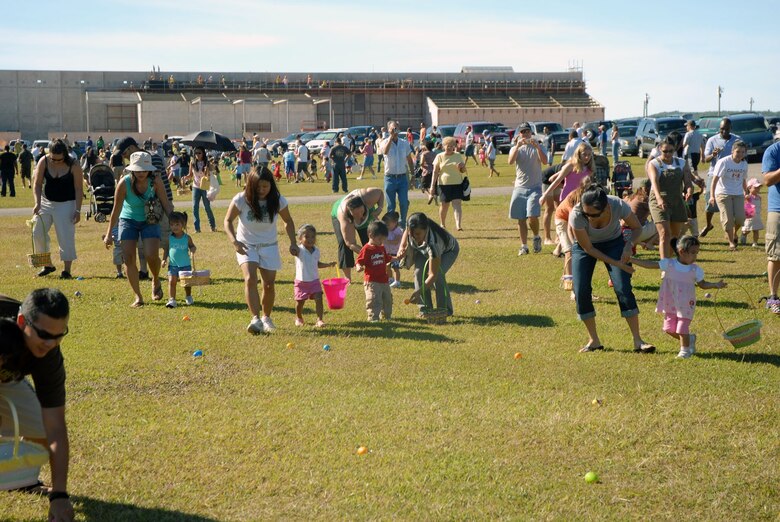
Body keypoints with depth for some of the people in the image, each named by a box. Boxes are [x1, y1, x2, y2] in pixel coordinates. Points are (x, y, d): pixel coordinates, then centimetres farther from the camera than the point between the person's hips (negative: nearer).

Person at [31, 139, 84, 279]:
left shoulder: (73, 165, -14)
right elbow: (37, 183, -2)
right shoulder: (43, 162, -8)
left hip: (66, 204, -4)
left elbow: (79, 189, -10)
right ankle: (47, 265, 15)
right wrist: (37, 203, -14)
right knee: (38, 233, 1)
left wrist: (77, 210, -14)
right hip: (46, 202, 4)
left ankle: (67, 270, -2)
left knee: (66, 237, -8)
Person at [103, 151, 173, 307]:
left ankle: (156, 281, 15)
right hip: (128, 220, 1)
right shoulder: (124, 183, -20)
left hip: (150, 220, 0)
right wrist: (109, 233, -8)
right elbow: (116, 209, -11)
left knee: (151, 255, -17)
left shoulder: (155, 181, -19)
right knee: (128, 258, -8)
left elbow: (166, 205, -11)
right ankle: (138, 297, 0)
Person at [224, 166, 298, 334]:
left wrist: (293, 243, -7)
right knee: (250, 279, -23)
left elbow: (288, 221, 5)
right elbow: (228, 221, -8)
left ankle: (266, 318, 23)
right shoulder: (241, 199, -17)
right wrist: (234, 241, -24)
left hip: (269, 246, 2)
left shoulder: (278, 200, -11)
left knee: (269, 284, 0)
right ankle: (255, 319, -26)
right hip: (246, 246, -2)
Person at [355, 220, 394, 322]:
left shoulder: (382, 248, 10)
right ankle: (373, 317, -5)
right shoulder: (366, 249, -14)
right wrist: (359, 267, -37)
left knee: (387, 299, 20)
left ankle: (387, 315, 39)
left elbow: (387, 259, 26)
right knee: (374, 300, -12)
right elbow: (359, 262, -17)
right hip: (371, 281, -8)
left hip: (384, 280, 8)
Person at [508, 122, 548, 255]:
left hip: (535, 187, -2)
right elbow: (510, 161, -13)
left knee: (532, 216, -17)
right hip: (519, 188, 2)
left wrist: (537, 146, -26)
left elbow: (544, 161, -14)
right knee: (521, 219, 3)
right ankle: (524, 246, 12)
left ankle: (536, 237, 10)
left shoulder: (538, 147, 4)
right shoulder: (515, 148, 8)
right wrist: (518, 146, -25)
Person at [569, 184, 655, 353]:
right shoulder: (576, 215, -36)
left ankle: (638, 341, -7)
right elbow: (588, 248, -22)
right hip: (585, 246, 0)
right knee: (581, 291, -12)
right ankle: (594, 341, 4)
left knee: (623, 289, -13)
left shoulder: (618, 206, -34)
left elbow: (636, 228, -12)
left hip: (614, 242, 0)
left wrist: (629, 245, -32)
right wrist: (616, 263, -25)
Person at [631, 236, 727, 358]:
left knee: (682, 329, -3)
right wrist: (630, 259, -16)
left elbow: (702, 284, 4)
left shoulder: (695, 270, -8)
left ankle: (685, 350, 20)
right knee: (669, 329, 9)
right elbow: (649, 264, -11)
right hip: (670, 305, 2)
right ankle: (690, 339, 33)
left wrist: (716, 285, -12)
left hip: (685, 306, -2)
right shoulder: (669, 264, -10)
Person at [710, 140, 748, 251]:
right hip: (723, 193, -4)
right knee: (728, 219, -8)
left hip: (738, 194, 4)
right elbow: (714, 179, -15)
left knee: (740, 218, -10)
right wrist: (712, 196, -22)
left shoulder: (744, 164, 3)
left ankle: (734, 232, 23)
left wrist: (746, 193, 25)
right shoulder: (723, 162, -13)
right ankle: (731, 242, 8)